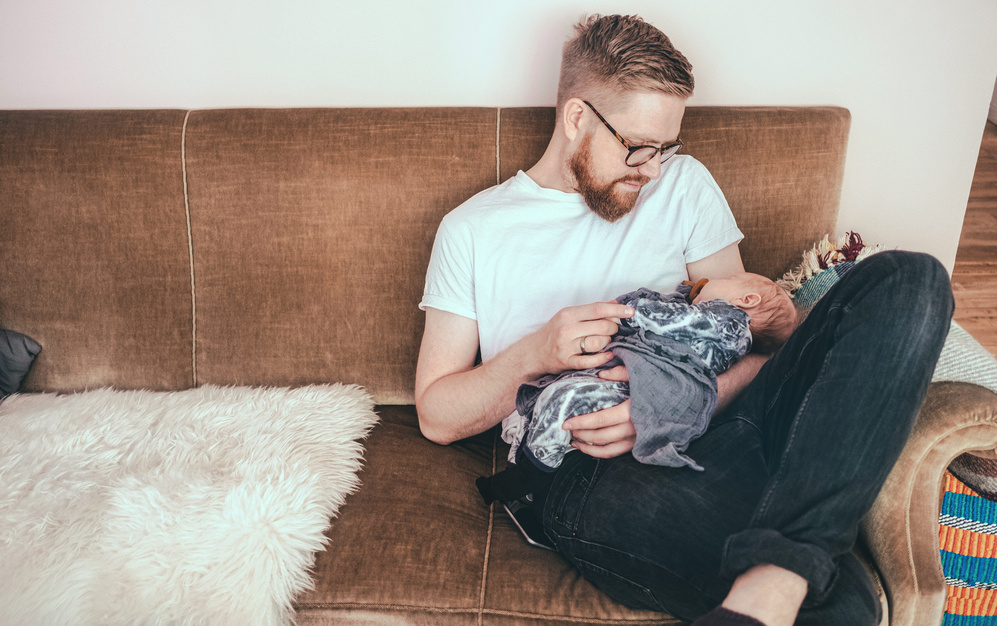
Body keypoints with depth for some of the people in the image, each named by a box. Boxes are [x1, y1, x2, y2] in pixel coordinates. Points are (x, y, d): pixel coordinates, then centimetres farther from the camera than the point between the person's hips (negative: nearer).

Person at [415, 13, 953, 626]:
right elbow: (437, 417, 7)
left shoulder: (684, 184, 15)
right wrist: (533, 354, -12)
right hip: (583, 468, -5)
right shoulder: (472, 229, 9)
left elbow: (750, 344, 9)